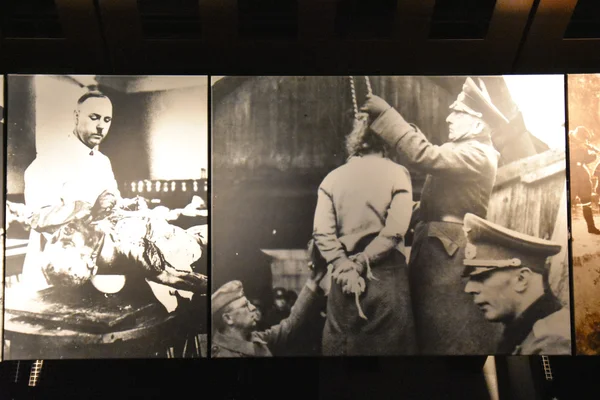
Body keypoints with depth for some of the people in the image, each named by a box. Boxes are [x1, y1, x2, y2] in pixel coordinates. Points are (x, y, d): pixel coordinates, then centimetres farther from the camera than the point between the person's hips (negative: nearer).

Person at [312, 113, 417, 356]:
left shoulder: (332, 177, 6)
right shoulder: (396, 173, 0)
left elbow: (322, 233, -6)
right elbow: (395, 230, -12)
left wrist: (345, 267, -8)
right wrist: (361, 264, -9)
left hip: (344, 278, 2)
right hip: (386, 275, -2)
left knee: (342, 346, 9)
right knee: (388, 346, 6)